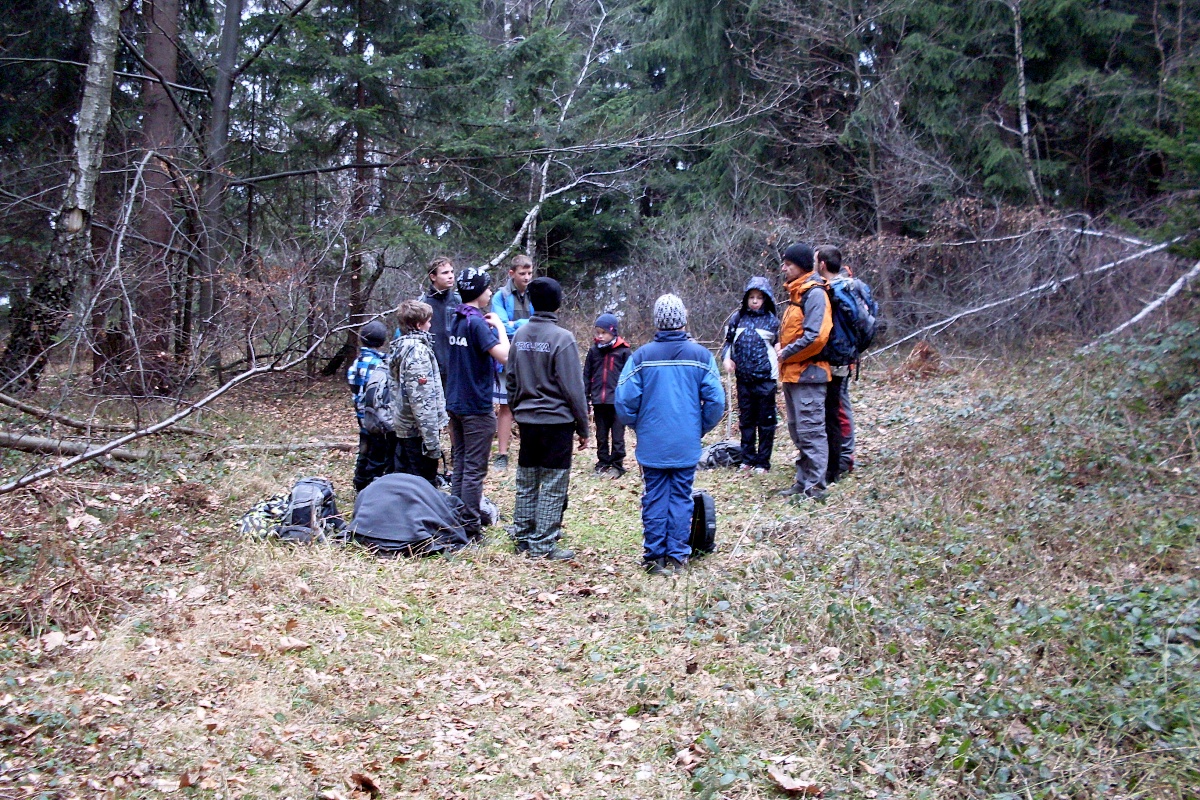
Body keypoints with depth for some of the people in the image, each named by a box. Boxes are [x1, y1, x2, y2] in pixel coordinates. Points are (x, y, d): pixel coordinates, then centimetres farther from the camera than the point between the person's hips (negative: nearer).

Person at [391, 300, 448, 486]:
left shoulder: (401, 346, 11)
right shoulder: (418, 351, -17)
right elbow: (422, 399, -22)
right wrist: (432, 440, -22)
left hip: (403, 427, 10)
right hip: (418, 430, -10)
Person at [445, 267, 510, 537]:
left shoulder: (457, 320, 11)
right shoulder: (477, 322, -16)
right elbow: (504, 355, -24)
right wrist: (499, 326, -10)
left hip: (455, 402, 9)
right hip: (477, 406, -9)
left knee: (460, 465, 15)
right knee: (474, 469, -2)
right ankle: (470, 525, 1)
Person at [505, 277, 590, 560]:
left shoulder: (519, 335, 5)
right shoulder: (562, 338, -13)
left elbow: (510, 379, 12)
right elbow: (573, 388, -12)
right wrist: (583, 427, -5)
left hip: (526, 419, 6)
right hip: (556, 421, -6)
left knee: (526, 482, 14)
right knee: (553, 485, 1)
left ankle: (523, 537, 22)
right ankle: (543, 545, 3)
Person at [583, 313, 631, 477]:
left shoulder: (623, 351, -5)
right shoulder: (593, 350, 6)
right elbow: (586, 376, 9)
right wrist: (585, 399, 5)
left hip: (617, 401, -4)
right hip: (599, 401, 4)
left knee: (617, 436, 4)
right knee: (601, 436, 13)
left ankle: (617, 465, 13)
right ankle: (603, 463, 23)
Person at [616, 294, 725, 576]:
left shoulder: (641, 356, -5)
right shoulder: (700, 355, -3)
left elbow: (625, 400, -8)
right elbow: (715, 400, -6)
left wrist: (639, 426, 10)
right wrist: (701, 428, 10)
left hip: (651, 444, 0)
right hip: (687, 444, 0)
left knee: (654, 497, 9)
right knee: (681, 497, 8)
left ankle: (654, 556, 13)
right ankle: (677, 556, 11)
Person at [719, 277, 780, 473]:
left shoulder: (772, 320, 0)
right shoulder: (738, 318, 6)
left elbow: (779, 347, 5)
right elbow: (728, 341, 16)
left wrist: (778, 376, -6)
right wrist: (727, 358, -2)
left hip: (765, 378, -3)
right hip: (743, 378, 3)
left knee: (766, 421, 3)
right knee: (746, 420, 11)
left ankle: (763, 461, 10)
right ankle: (747, 459, 20)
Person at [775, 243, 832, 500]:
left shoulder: (814, 293, -14)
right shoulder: (796, 293, 17)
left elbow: (815, 336, -23)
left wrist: (786, 353, -14)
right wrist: (782, 348, 8)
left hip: (807, 373, -10)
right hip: (792, 373, 10)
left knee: (810, 430, -7)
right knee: (797, 430, 15)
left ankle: (815, 486, -3)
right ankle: (803, 481, 23)